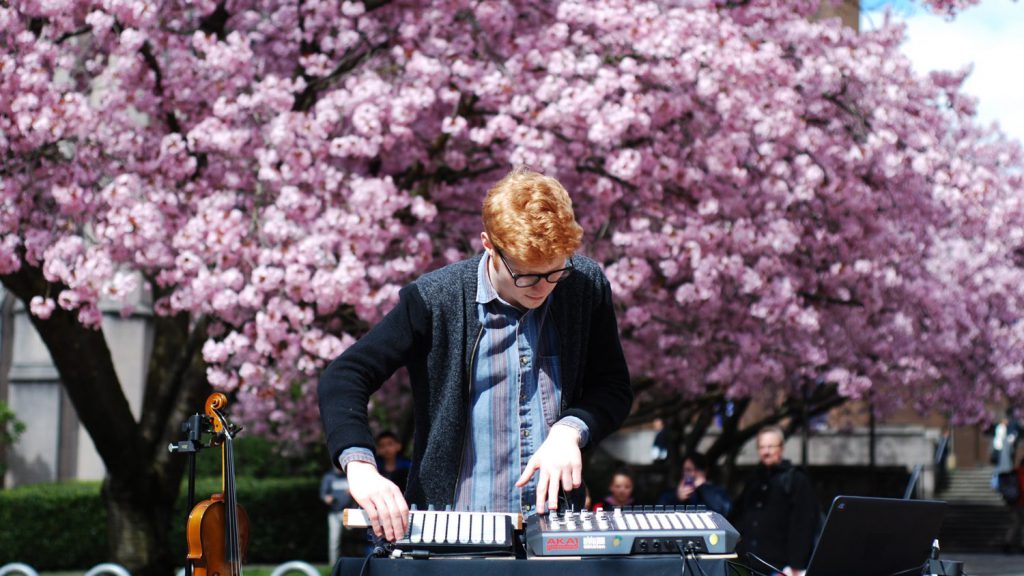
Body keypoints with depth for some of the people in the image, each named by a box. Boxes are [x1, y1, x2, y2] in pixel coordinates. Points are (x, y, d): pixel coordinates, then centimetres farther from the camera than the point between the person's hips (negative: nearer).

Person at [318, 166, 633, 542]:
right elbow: (342, 379, -8)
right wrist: (361, 467, -26)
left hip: (559, 520, 2)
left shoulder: (586, 286, 3)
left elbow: (615, 388, 13)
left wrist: (570, 429, -9)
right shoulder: (436, 299, -6)